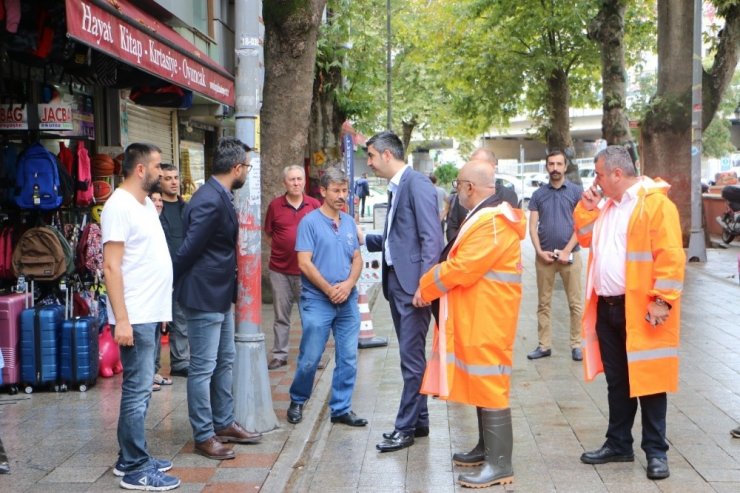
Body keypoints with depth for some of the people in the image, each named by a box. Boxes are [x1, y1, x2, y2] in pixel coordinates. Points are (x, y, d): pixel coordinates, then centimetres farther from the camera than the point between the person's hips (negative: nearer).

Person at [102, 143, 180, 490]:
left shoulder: (146, 204, 14)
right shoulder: (119, 206, -14)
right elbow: (111, 267, -19)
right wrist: (121, 319, -23)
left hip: (151, 314, 9)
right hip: (134, 317, -9)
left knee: (140, 388, 14)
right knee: (137, 391, -4)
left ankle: (131, 459, 23)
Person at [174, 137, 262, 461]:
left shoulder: (219, 197, 8)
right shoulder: (210, 202, -24)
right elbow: (188, 249, -22)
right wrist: (174, 286, -9)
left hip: (220, 294, 10)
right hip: (204, 296, -10)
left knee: (224, 361, 19)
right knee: (203, 368, 1)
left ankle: (224, 424, 31)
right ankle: (204, 436, 11)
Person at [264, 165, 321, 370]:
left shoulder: (314, 205, 1)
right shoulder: (275, 205, 2)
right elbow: (268, 234, 12)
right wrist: (279, 249, 2)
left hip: (306, 269, 0)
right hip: (280, 269, 0)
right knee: (281, 316, 8)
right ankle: (280, 355, 17)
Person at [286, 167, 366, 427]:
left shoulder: (349, 222, 10)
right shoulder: (310, 222, -6)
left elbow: (357, 259, 11)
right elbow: (304, 263, -11)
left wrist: (349, 284, -7)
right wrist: (329, 290, -13)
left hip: (348, 302, 5)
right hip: (317, 301, -5)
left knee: (348, 358, 5)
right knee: (310, 358, 1)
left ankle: (341, 408, 16)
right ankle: (297, 401, 23)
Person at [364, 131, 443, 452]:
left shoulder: (417, 184, -13)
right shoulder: (397, 187, 16)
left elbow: (432, 237, -19)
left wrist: (423, 285, -23)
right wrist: (364, 239, 22)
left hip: (412, 284, -10)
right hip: (396, 282, 10)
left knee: (412, 358, -2)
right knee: (411, 357, 15)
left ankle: (406, 428, 5)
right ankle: (418, 421, 24)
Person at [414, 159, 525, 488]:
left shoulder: (493, 222, -19)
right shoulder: (482, 217, 17)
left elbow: (462, 268, -23)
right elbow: (459, 261, 17)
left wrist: (426, 288, -10)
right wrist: (430, 285, 5)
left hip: (487, 317, -11)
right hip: (475, 315, 11)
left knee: (490, 386, -7)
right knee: (482, 383, 17)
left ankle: (500, 464, -3)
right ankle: (487, 450, 27)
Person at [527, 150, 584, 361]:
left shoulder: (576, 191, 1)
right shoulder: (538, 194, 8)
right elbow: (532, 226, 5)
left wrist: (566, 251, -11)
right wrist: (540, 251, -8)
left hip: (570, 254, -2)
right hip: (544, 256, 2)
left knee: (575, 303, 0)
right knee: (544, 303, 7)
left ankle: (576, 345, 7)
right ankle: (544, 345, 14)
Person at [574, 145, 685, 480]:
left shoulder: (655, 203, -12)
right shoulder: (607, 205, 14)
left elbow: (670, 255, -17)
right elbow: (586, 239, 22)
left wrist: (663, 300, -21)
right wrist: (587, 208, 7)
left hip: (640, 309, -8)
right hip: (607, 306, 8)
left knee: (647, 378, 1)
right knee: (616, 380, 15)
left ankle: (656, 451, 11)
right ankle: (618, 443, 25)